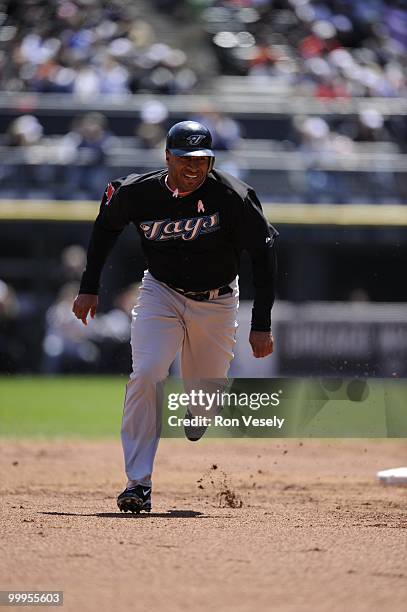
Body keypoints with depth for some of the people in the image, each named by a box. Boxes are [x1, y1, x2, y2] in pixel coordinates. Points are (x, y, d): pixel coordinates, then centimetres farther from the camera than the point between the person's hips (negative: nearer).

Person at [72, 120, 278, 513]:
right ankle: (138, 482, -17)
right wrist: (89, 287, 4)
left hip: (217, 302, 0)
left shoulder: (231, 197, -22)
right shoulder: (137, 193, -16)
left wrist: (261, 325, -18)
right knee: (146, 375, -23)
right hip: (160, 293, 0)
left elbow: (263, 253, -15)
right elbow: (106, 226, 7)